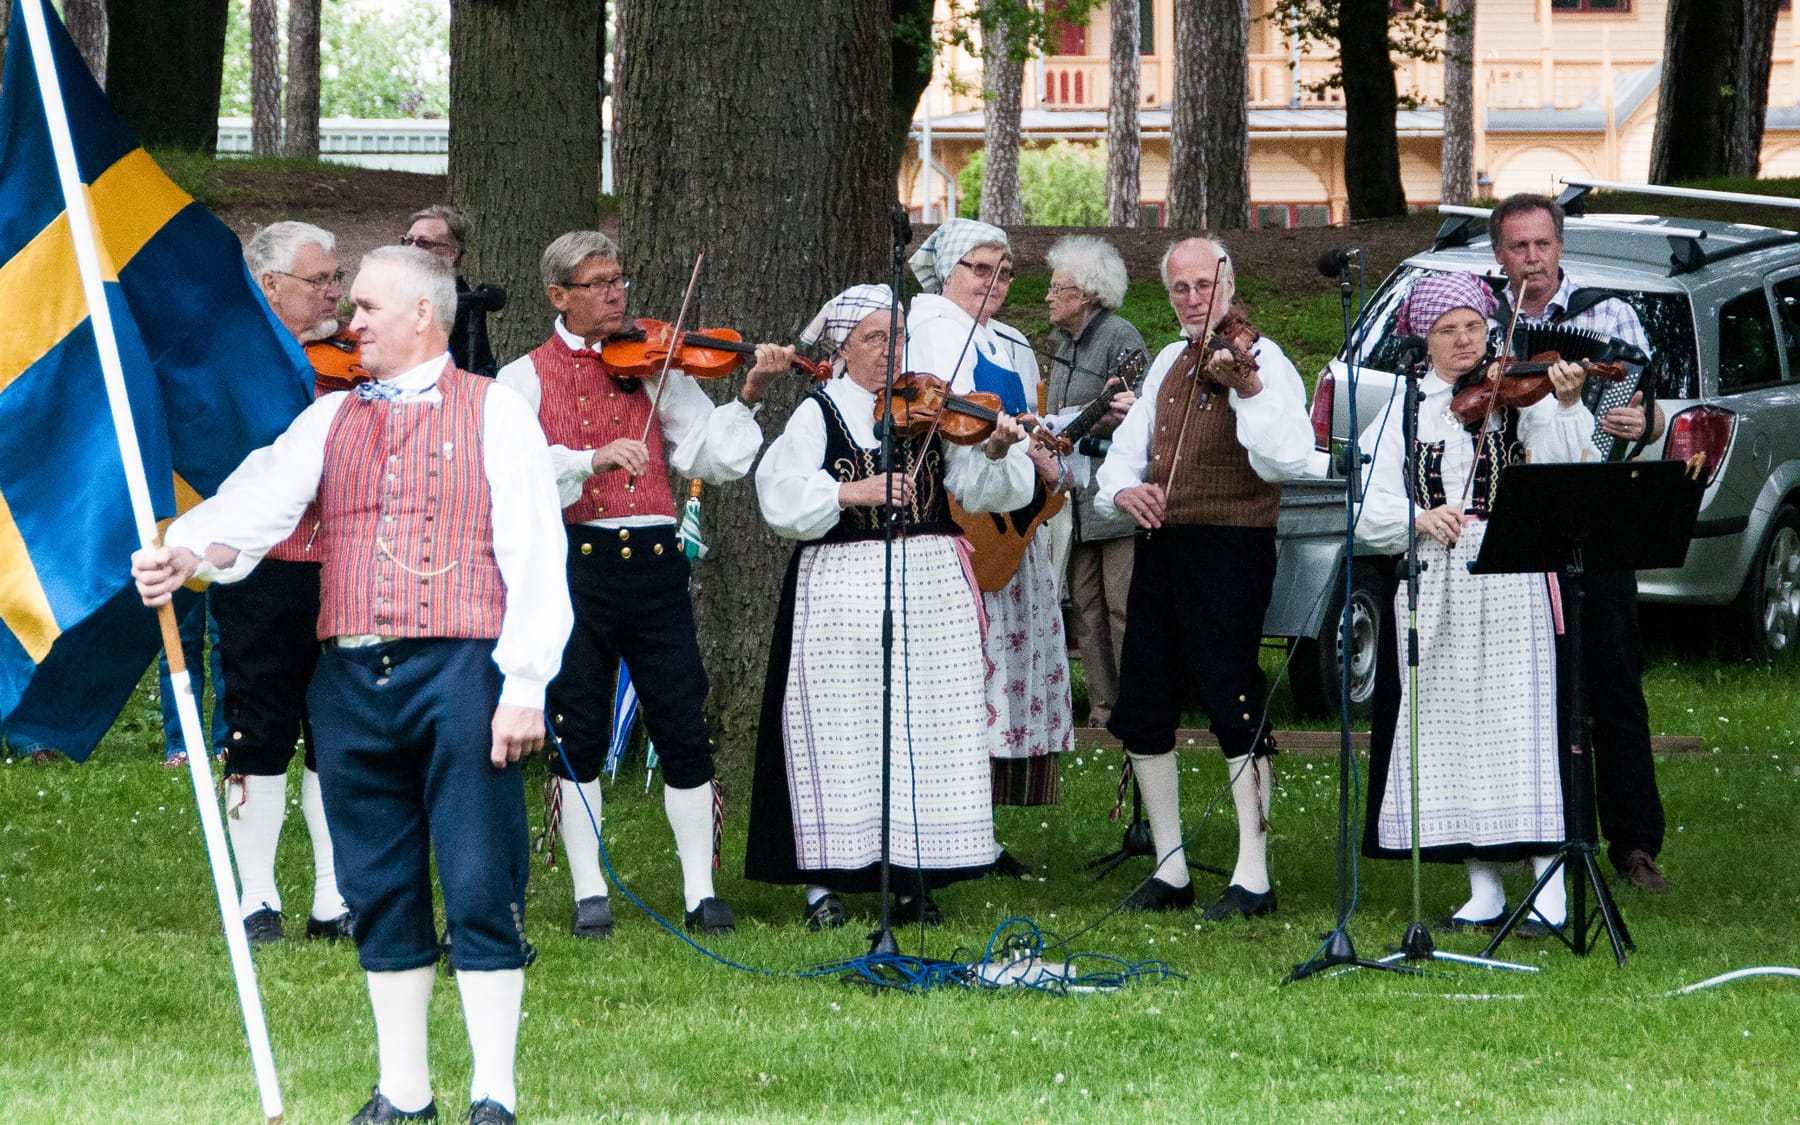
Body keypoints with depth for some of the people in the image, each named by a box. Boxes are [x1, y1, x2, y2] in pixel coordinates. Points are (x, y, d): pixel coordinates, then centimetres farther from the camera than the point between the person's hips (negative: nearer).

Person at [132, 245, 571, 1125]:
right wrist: (189, 552, -23)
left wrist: (524, 686, -11)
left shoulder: (493, 414, 4)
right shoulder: (331, 419, 16)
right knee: (380, 888, 8)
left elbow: (534, 554, -3)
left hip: (458, 668, -5)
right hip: (351, 679, 5)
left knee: (479, 886, -5)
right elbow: (264, 496, -2)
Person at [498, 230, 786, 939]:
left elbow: (710, 456, 4)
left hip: (652, 561, 2)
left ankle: (701, 891, 6)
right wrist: (589, 460, -24)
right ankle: (590, 893, 11)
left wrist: (748, 399, -10)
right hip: (572, 563, -1)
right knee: (578, 735, 2)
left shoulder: (653, 367, 11)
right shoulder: (526, 377, 5)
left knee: (684, 728, -1)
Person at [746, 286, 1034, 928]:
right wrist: (852, 491, -22)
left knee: (927, 728, 1)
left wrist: (995, 455, -20)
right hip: (841, 592, -2)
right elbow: (781, 500, -11)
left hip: (930, 588, 2)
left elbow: (978, 492, -1)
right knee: (840, 729, -2)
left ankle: (916, 882, 9)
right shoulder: (817, 416, 2)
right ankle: (824, 882, 4)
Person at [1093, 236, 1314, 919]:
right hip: (1160, 547, 8)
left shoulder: (1261, 361, -7)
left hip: (1229, 548, -8)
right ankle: (1170, 869, 18)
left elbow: (1288, 460, -20)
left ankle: (1254, 876, -5)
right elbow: (1126, 448, 19)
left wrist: (1248, 393, -31)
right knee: (1143, 708, 8)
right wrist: (1123, 488, -3)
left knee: (1233, 702, -10)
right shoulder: (1169, 364, 17)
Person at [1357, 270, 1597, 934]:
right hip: (1433, 587, 4)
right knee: (1451, 728, 4)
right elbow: (1369, 508, 3)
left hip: (1509, 582, -4)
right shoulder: (1403, 412, 11)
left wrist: (1567, 406, -30)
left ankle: (1551, 892, -12)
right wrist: (1419, 517, -16)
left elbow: (1560, 458, -13)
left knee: (1522, 722, -10)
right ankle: (1484, 890, 11)